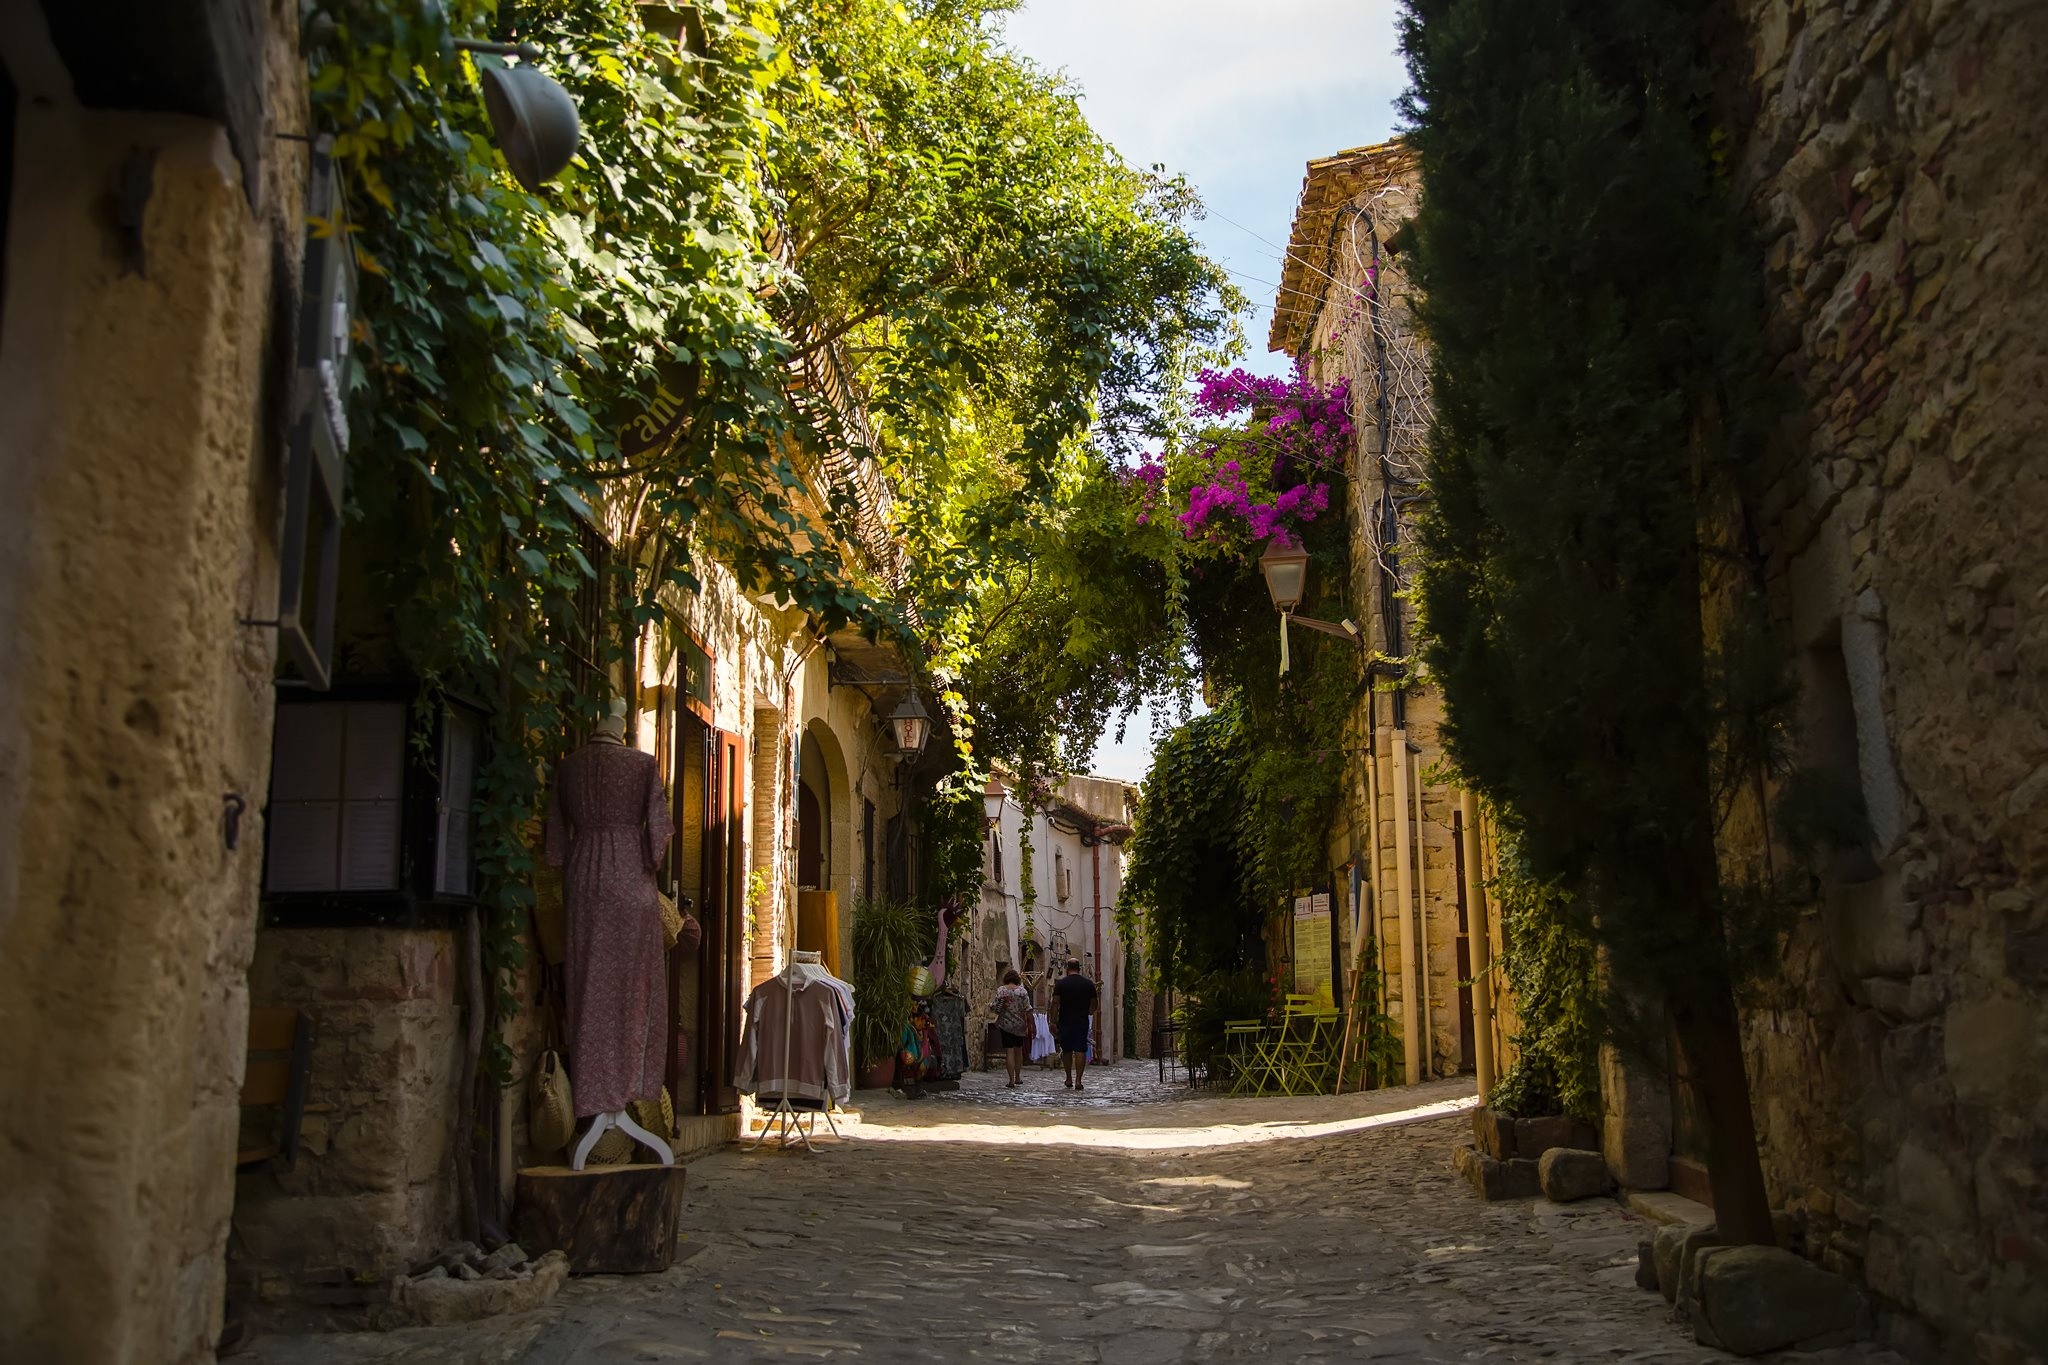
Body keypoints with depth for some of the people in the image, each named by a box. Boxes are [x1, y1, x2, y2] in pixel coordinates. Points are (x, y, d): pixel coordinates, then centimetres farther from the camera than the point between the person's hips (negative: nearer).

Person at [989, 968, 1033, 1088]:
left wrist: (990, 1005, 14)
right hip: (1020, 1025, 1)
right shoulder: (1022, 991, -4)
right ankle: (1018, 1077, 24)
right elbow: (1028, 1009, -7)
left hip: (1006, 1024, -1)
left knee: (1009, 1051, -2)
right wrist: (1031, 1025, -2)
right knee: (1018, 1050, 17)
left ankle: (1011, 1079, -8)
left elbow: (994, 1007, -8)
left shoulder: (1001, 990, -5)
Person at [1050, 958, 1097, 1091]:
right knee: (1080, 1050, -2)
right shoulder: (1089, 984, 2)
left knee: (1066, 1050, 13)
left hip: (1065, 1021, 0)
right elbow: (1093, 1004, 9)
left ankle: (1069, 1079, 20)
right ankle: (1078, 1081, -9)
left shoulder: (1060, 984, -3)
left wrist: (1054, 1021, -6)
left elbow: (1055, 1003, -8)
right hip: (1082, 1021, 0)